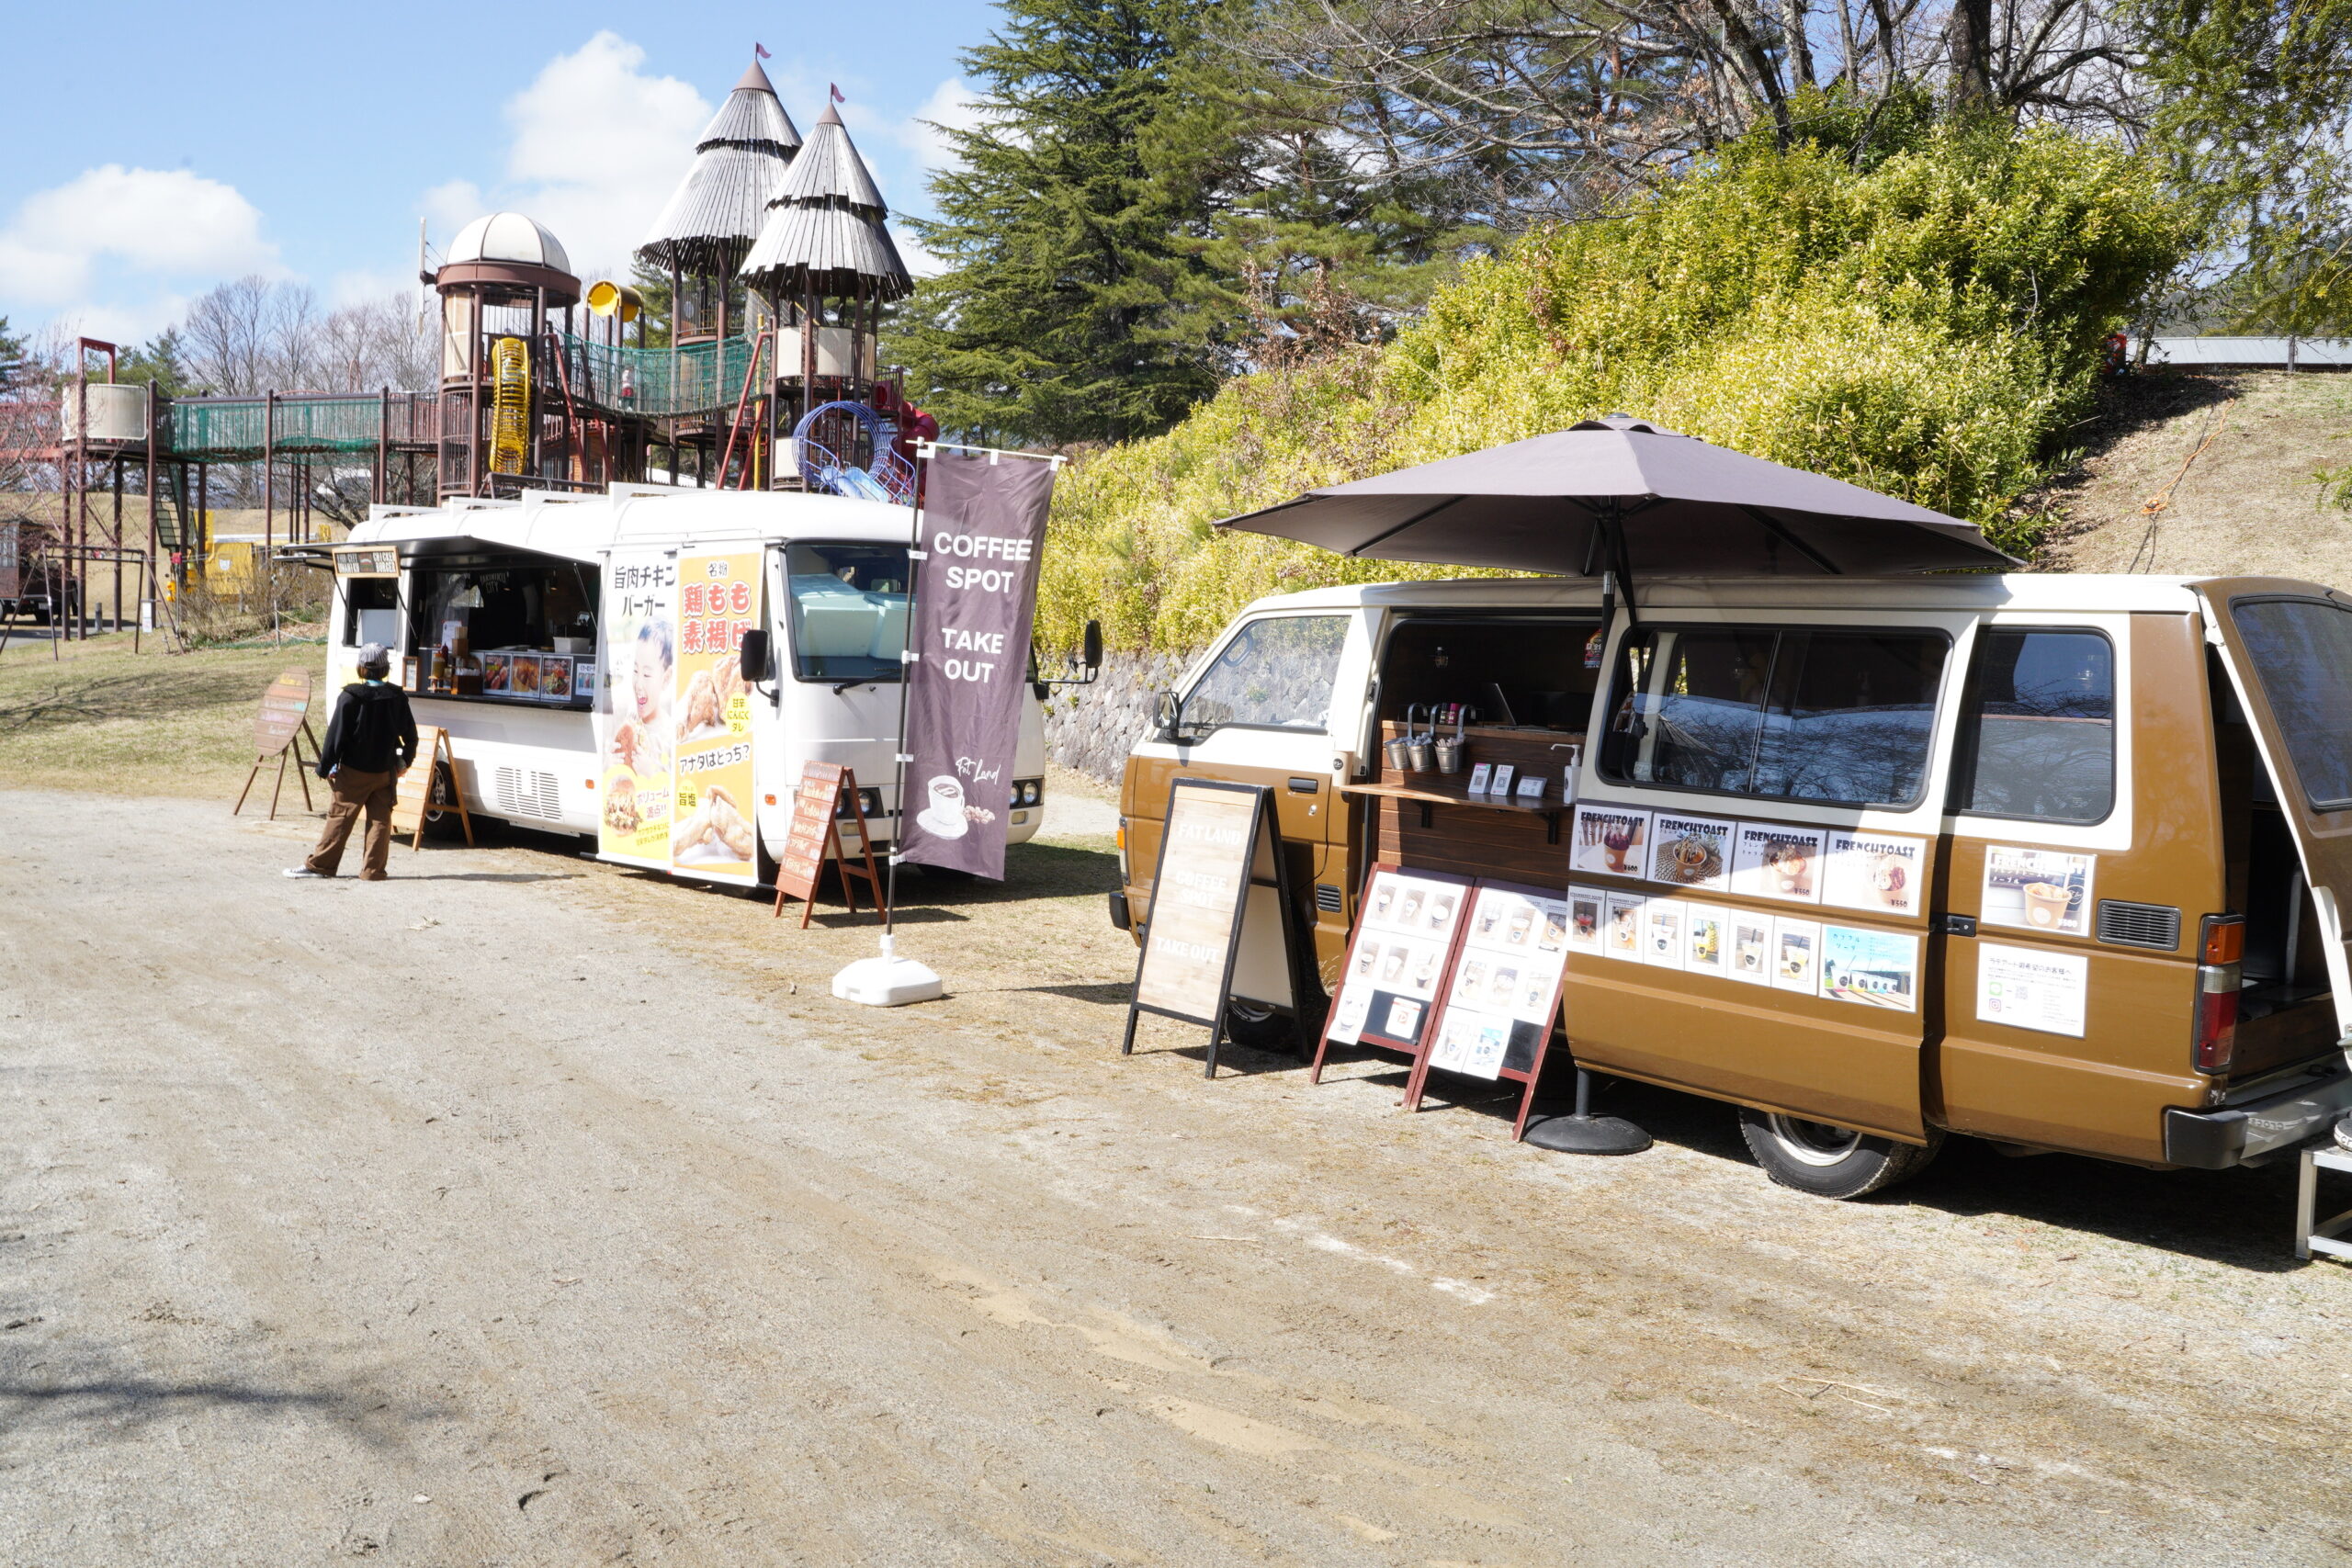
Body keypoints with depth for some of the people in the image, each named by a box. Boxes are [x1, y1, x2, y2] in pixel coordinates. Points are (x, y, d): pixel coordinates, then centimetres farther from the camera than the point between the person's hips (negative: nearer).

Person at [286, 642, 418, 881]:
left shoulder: (350, 697, -11)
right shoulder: (397, 698, 2)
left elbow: (336, 735, -10)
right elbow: (410, 734, 10)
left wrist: (326, 767, -2)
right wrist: (405, 762, 24)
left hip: (354, 771, -3)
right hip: (386, 771, 3)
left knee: (340, 817, 3)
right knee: (380, 819, 5)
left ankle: (318, 865, 9)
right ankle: (374, 870, 5)